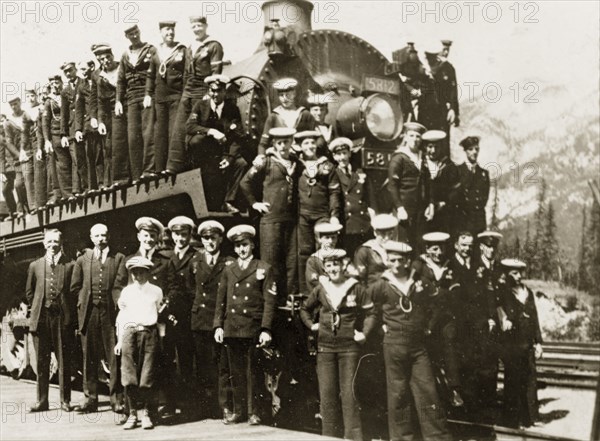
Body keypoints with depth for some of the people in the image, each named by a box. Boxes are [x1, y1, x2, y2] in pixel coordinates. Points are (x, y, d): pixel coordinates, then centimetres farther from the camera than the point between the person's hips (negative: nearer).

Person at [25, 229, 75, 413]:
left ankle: (65, 400, 9)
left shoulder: (70, 265, 1)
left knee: (64, 361, 2)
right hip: (41, 317, 3)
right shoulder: (35, 266, 10)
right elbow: (29, 292, 18)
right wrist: (36, 308, 11)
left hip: (63, 317, -2)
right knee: (42, 361, 6)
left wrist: (70, 311, -1)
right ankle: (42, 400, 12)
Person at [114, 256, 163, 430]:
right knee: (129, 378, -1)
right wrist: (119, 340, 13)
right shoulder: (126, 291, 13)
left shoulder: (156, 291, 10)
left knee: (147, 379, -4)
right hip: (129, 333, 1)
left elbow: (160, 313, 17)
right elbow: (121, 316, 17)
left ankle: (147, 414, 8)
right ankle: (132, 414, 9)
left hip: (149, 333, -1)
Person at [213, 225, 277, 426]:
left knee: (252, 372, 0)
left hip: (253, 329, -3)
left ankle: (254, 412, 7)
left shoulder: (264, 269, 3)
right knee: (236, 371, 7)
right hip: (231, 328, 3)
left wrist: (265, 330, -11)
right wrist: (218, 326, 2)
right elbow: (220, 301, 13)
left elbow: (269, 301, -3)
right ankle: (238, 411, 14)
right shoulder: (228, 271, 14)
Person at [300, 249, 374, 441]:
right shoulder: (320, 289, 6)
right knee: (327, 394, 5)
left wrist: (364, 333, -9)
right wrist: (311, 325, 9)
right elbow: (305, 309, 21)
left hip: (349, 346, -3)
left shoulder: (356, 288, -4)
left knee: (349, 393, -3)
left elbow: (370, 313, 1)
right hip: (325, 346, 3)